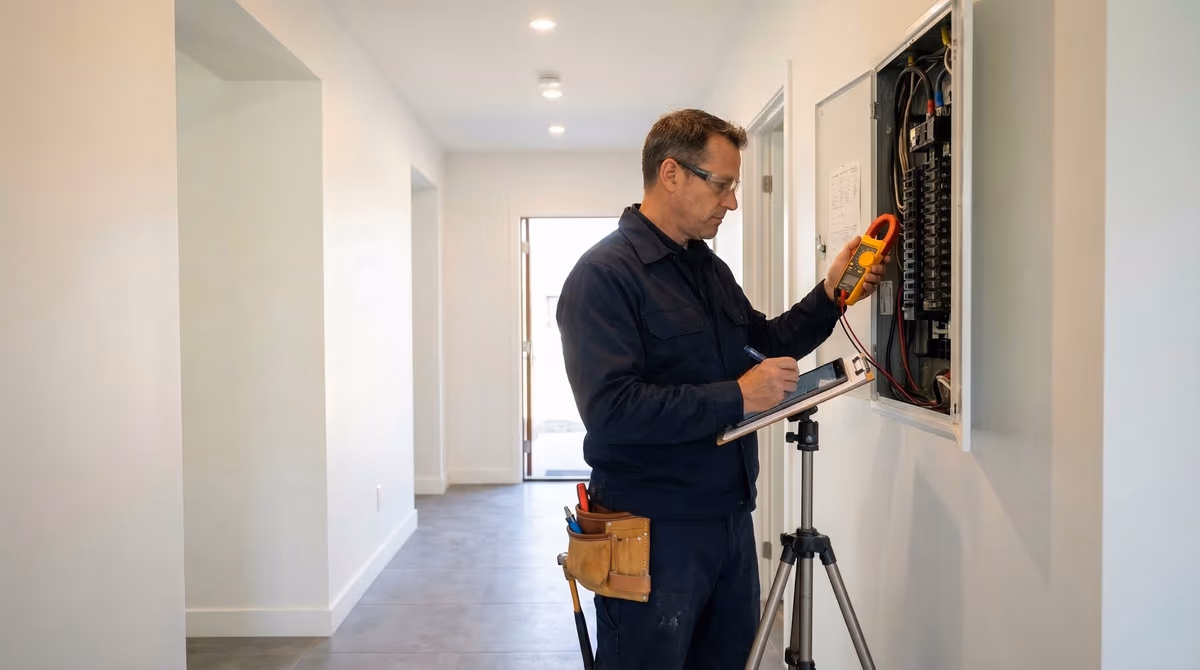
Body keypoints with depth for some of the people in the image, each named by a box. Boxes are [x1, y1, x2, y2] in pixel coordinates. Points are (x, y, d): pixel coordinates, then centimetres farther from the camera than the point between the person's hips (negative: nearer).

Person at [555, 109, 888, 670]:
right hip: (654, 532, -8)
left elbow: (764, 344, 24)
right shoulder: (604, 273, -15)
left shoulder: (709, 266, 12)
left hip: (730, 516, 8)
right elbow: (611, 410, -25)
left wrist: (829, 295, 9)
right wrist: (736, 396, -23)